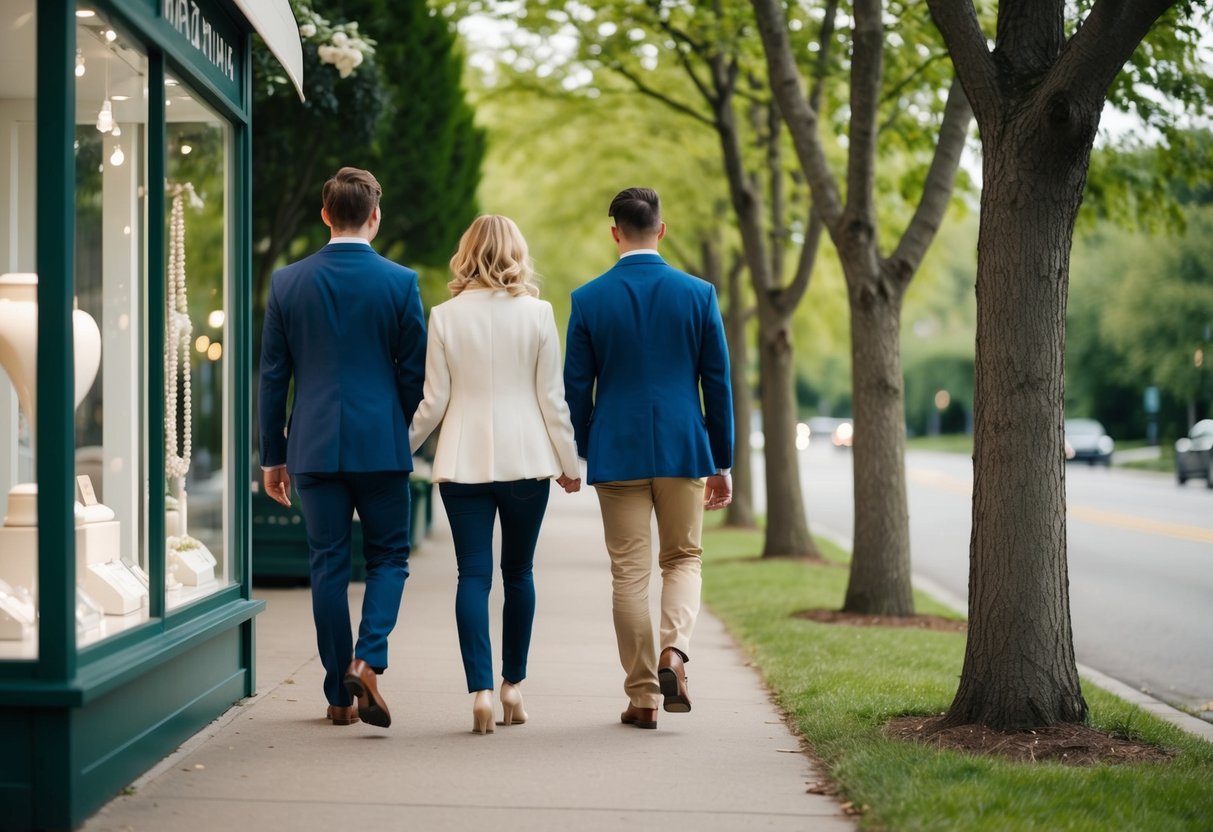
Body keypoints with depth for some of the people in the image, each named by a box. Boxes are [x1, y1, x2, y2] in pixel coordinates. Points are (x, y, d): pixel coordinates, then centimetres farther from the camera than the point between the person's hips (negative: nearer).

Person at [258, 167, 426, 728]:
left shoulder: (287, 282, 2)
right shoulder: (401, 283, -3)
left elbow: (272, 376, 4)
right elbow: (414, 373, 0)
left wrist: (272, 456, 11)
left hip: (314, 445, 2)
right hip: (381, 444, -1)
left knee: (328, 566, 8)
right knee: (388, 558, 11)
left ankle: (340, 696, 11)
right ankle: (366, 661, -10)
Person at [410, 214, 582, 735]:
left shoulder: (445, 317, -1)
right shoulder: (537, 314, -3)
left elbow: (433, 402, 0)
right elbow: (552, 398, -1)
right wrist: (569, 462, 9)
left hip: (464, 462, 0)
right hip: (526, 458, 0)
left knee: (473, 574, -1)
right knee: (518, 572, 13)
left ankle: (481, 688, -12)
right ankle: (513, 684, 19)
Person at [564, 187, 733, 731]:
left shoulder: (588, 299, -3)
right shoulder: (698, 295, -1)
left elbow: (576, 388, 1)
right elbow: (718, 384, 2)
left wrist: (578, 457, 14)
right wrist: (722, 464, 9)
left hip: (617, 454, 0)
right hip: (684, 450, 1)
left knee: (630, 573, 5)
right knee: (683, 558, 16)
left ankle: (643, 699, 8)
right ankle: (674, 652, -10)